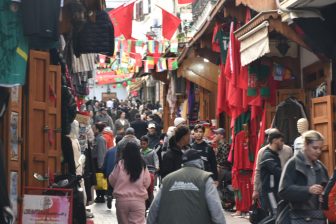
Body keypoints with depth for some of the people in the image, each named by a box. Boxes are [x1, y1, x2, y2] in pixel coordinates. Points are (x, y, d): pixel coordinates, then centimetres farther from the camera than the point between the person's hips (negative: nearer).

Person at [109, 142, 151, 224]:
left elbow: (112, 180, 2)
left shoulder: (120, 164, -8)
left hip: (122, 199, 0)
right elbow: (147, 183, 3)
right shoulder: (142, 165, -5)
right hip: (138, 200, 0)